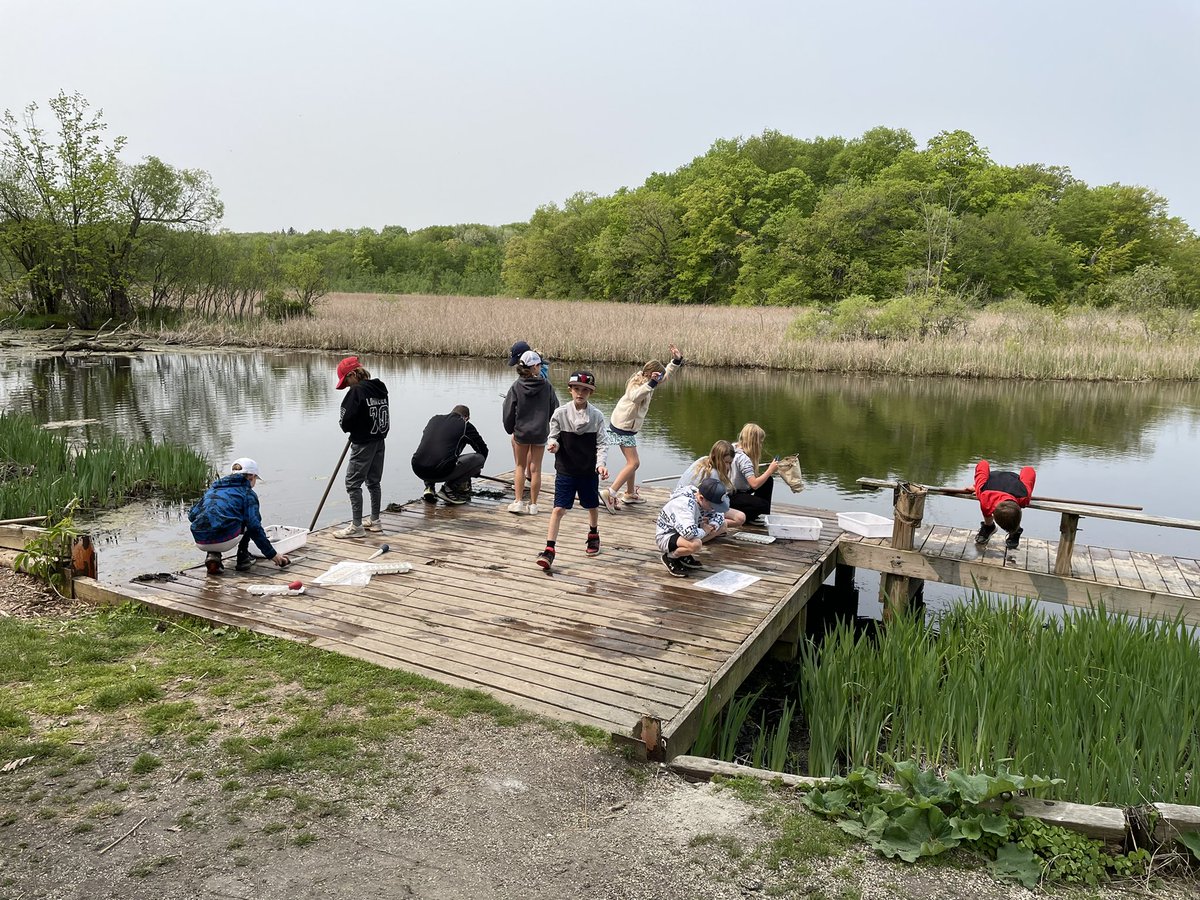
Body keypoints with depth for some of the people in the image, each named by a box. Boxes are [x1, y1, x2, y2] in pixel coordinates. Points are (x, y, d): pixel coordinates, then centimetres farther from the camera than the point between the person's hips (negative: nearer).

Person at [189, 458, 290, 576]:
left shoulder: (213, 488, 24)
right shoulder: (248, 493, 7)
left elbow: (192, 514, 21)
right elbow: (255, 527, -3)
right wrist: (272, 554, 1)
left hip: (201, 542, 5)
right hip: (225, 541, -4)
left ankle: (212, 555, 11)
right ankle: (243, 557, 19)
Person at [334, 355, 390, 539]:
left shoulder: (357, 391, -17)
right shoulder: (380, 388, 6)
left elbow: (346, 421, -18)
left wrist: (349, 428, 5)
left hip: (363, 444, -8)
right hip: (379, 441, 8)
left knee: (353, 483, 0)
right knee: (374, 481, 17)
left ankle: (356, 527, 1)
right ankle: (375, 521, 26)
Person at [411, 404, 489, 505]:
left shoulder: (434, 419, 23)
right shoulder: (465, 425, 10)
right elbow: (483, 450, 21)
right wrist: (477, 470, 42)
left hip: (417, 470, 6)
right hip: (440, 472, -6)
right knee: (479, 458, 10)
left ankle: (429, 487, 20)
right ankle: (449, 488, 6)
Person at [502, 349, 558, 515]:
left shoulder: (516, 386, -8)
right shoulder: (546, 385, -7)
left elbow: (508, 410, -5)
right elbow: (555, 408, -2)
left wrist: (510, 430, 11)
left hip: (521, 432, 0)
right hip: (540, 433, 0)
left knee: (520, 466, 15)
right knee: (535, 469, 8)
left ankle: (518, 502, 9)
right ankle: (533, 505, 13)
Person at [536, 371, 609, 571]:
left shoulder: (596, 416, -6)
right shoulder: (560, 413, -7)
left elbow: (601, 443, -6)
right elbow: (554, 437, 1)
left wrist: (601, 463, -21)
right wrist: (553, 445, -22)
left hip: (589, 471, 2)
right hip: (565, 470, -1)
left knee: (592, 507, 19)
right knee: (559, 509, -7)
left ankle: (593, 535, 47)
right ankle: (549, 550, -4)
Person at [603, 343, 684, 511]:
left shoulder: (646, 382, 4)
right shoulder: (637, 384, -23)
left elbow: (667, 373, 17)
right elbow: (635, 396, -48)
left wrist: (676, 360, 3)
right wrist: (651, 383, -58)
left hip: (628, 426, 10)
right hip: (623, 427, -10)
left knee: (632, 462, 19)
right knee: (633, 463, -12)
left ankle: (630, 494, 33)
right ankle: (610, 493, -18)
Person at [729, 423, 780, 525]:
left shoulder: (734, 448, 0)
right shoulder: (743, 458, -28)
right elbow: (754, 484, -32)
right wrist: (770, 470, -23)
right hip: (731, 497, -10)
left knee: (768, 481, 8)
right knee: (764, 505, -22)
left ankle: (762, 516, 14)